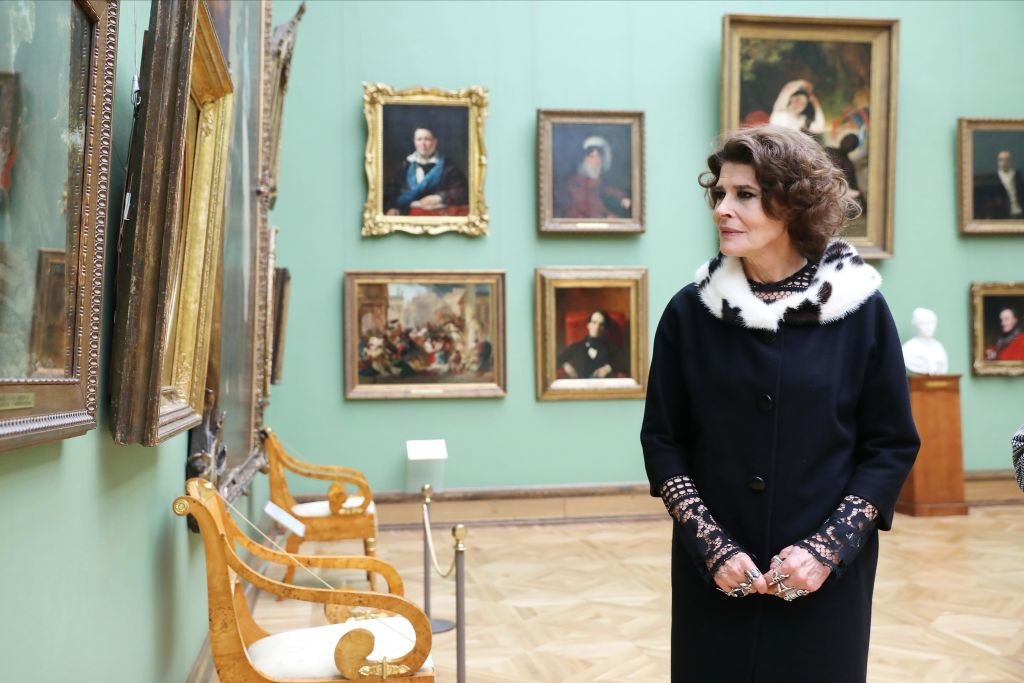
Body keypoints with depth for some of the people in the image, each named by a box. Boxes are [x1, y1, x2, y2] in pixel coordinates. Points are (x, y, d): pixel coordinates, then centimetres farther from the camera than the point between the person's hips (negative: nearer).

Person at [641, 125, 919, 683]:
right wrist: (711, 547, -10)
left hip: (825, 578, 0)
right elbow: (662, 441, 0)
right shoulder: (690, 311, -3)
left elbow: (892, 447, -1)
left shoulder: (861, 310, -5)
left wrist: (827, 548, -11)